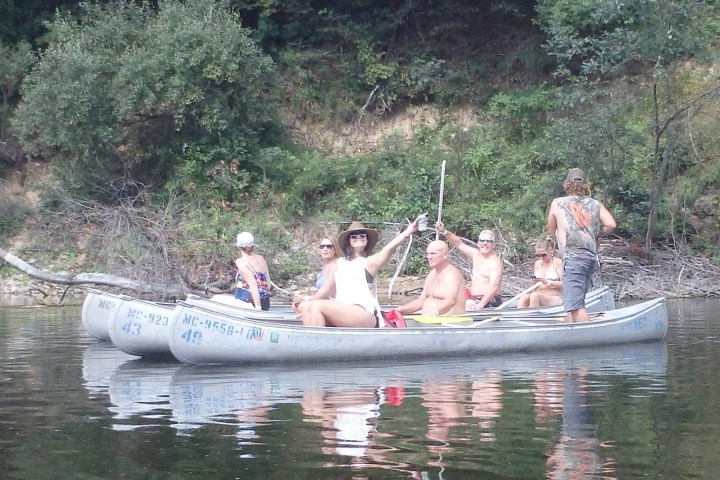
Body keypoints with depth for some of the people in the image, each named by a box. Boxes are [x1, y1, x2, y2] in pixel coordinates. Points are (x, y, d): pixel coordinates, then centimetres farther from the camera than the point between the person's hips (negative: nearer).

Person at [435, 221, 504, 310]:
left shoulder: (495, 262, -15)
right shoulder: (476, 254, 11)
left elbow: (494, 287, -24)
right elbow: (459, 244, 16)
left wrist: (481, 304, -36)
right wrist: (444, 232, 0)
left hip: (488, 300, -10)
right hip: (473, 298, 10)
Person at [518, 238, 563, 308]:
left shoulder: (558, 262, -2)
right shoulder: (538, 263, 17)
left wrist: (548, 282, -17)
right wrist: (534, 282, -2)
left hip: (556, 299, -5)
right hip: (539, 297, 5)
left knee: (535, 295, -35)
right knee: (524, 298, -29)